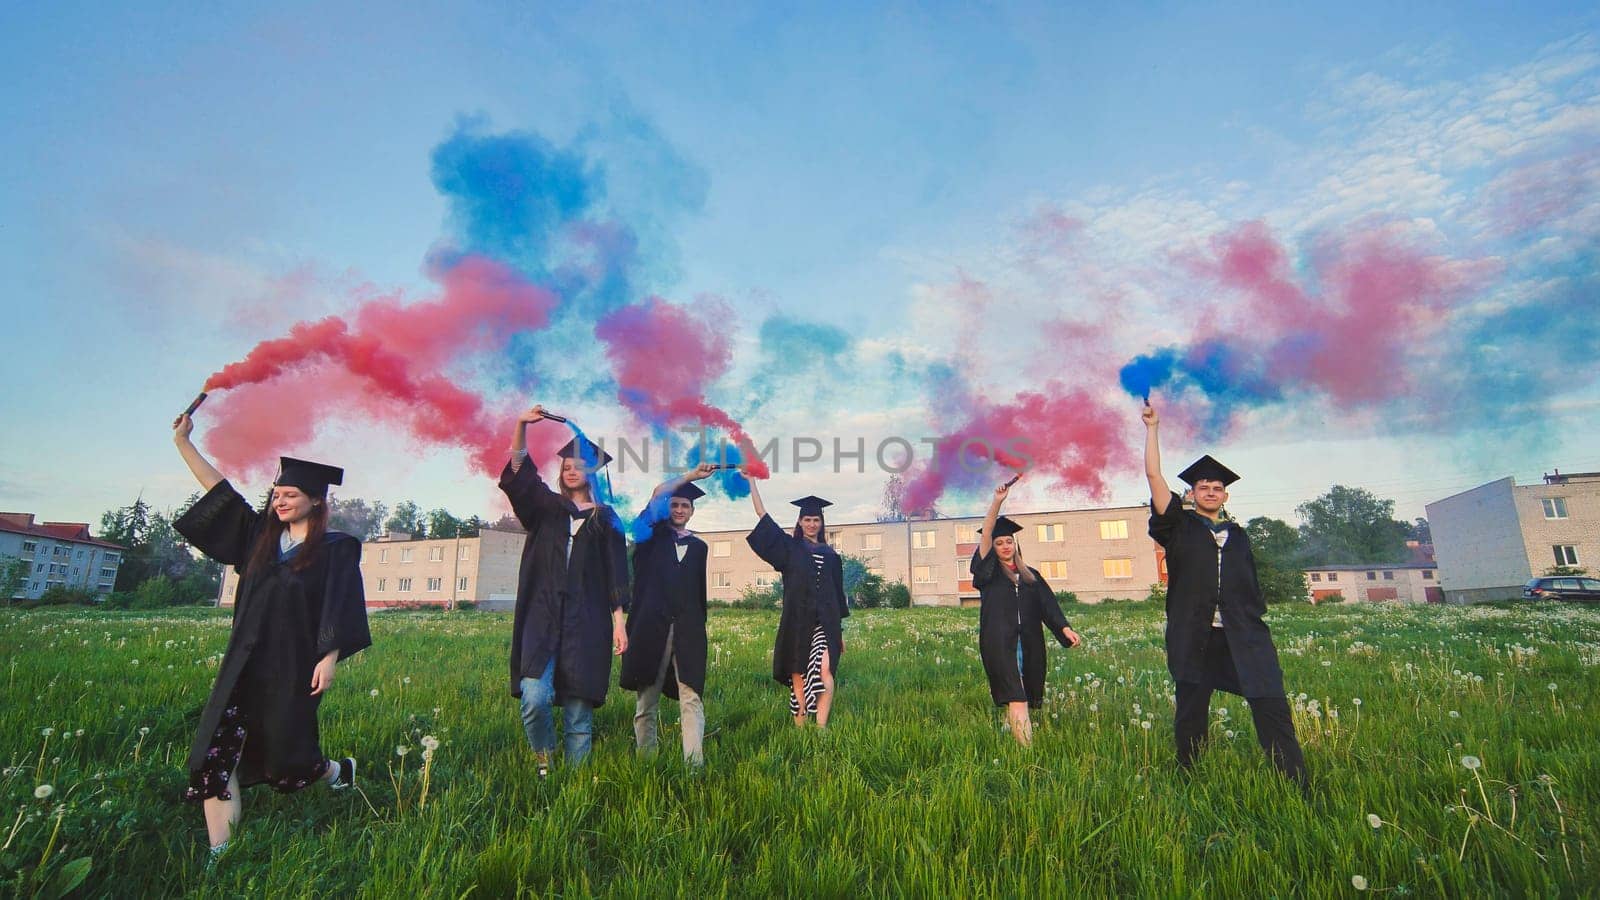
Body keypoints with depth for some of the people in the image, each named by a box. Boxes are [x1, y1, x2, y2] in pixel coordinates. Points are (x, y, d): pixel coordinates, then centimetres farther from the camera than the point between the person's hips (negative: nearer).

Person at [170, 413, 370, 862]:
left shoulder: (335, 548, -7)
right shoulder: (262, 535, 9)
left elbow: (340, 610, -11)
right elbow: (220, 490, 11)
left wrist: (329, 660, -17)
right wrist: (183, 441, 8)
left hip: (293, 668, -5)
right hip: (245, 664, 5)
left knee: (285, 760, 6)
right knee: (215, 755, -4)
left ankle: (339, 770, 38)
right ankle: (219, 857, 5)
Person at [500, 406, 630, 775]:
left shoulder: (605, 519, 11)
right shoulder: (546, 507, 14)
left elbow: (616, 575, 6)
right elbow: (518, 472, -3)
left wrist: (619, 622, -2)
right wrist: (521, 426, -17)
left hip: (586, 623, 0)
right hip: (542, 616, 1)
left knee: (578, 711, 1)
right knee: (535, 699, -13)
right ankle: (542, 761, 14)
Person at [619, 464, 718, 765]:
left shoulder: (698, 546, 18)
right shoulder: (652, 535, 10)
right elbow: (657, 493, -6)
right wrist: (693, 474, -8)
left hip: (688, 631, 2)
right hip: (651, 628, -1)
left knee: (691, 698, -8)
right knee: (647, 700, 3)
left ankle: (694, 763, -11)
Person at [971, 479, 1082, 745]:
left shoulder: (1031, 575, 18)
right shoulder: (989, 572, 7)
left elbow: (1048, 604, 7)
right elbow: (985, 535, -5)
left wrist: (1064, 628, -10)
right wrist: (997, 502, -14)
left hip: (1029, 644, 4)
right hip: (999, 643, -4)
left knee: (1025, 699, 6)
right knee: (1016, 700, -16)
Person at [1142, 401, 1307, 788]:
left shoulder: (1238, 535, 18)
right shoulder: (1179, 526, 8)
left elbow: (1251, 585, 20)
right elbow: (1154, 475, 0)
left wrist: (1258, 629, 13)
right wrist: (1152, 428, 2)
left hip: (1242, 635, 3)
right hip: (1194, 635, -2)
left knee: (1271, 705, -8)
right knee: (1191, 713, 4)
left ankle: (1296, 784, -2)